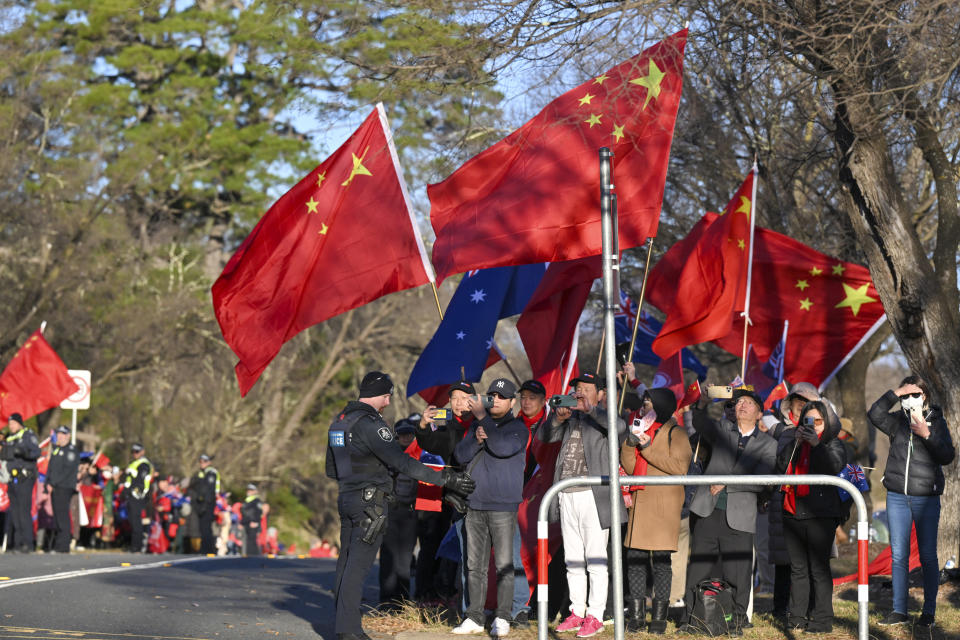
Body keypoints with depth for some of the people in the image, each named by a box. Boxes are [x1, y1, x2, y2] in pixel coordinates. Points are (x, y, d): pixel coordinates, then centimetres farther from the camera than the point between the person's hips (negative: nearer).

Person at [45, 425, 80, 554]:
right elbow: (50, 467, 20)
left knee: (62, 516, -12)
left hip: (65, 487, -8)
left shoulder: (71, 451, -5)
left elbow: (68, 470, -14)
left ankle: (63, 546, -13)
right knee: (56, 516, 7)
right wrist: (48, 483, 6)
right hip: (55, 489, 8)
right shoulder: (55, 449, 21)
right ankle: (56, 546, 9)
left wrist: (53, 484, -15)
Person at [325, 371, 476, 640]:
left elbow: (331, 470, 21)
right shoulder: (369, 423, -16)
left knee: (346, 562, 12)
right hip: (369, 502, -9)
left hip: (345, 497, 9)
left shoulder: (339, 421, 13)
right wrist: (445, 479, -18)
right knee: (358, 565, -8)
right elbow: (402, 462, -21)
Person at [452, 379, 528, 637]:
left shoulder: (518, 428, -1)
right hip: (475, 506, 5)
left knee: (503, 565, -5)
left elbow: (502, 447, -21)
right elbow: (460, 456, 7)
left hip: (503, 508, -5)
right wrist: (476, 439, -11)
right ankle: (474, 618, 11)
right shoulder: (477, 425, 16)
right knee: (475, 566, 6)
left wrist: (483, 417, -15)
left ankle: (502, 618, -1)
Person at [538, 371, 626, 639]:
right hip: (567, 496, 6)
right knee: (572, 559, 11)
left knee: (596, 560, -5)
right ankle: (577, 612, 19)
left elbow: (619, 426, -22)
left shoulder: (602, 418, -1)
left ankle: (595, 616, -1)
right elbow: (543, 436, 13)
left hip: (593, 496, -6)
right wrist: (558, 418, -5)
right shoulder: (571, 420, 16)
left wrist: (590, 409, -25)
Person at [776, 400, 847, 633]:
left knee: (819, 568, -6)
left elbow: (836, 465, -14)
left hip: (820, 513, -4)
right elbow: (781, 466, 0)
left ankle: (822, 619, -5)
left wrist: (817, 443, -24)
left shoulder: (832, 444, 5)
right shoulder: (792, 440, 13)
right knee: (797, 568, 7)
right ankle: (797, 617, 11)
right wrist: (795, 443, -10)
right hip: (793, 512, 4)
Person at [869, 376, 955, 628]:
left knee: (927, 556, 2)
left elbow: (947, 456, -8)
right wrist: (895, 394, -18)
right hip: (897, 496, 2)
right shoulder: (898, 421, 7)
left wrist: (927, 435, -21)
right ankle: (899, 611, 7)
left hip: (926, 498, -2)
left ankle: (929, 611, 9)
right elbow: (874, 415, -11)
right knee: (899, 555, 3)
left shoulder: (936, 421, 2)